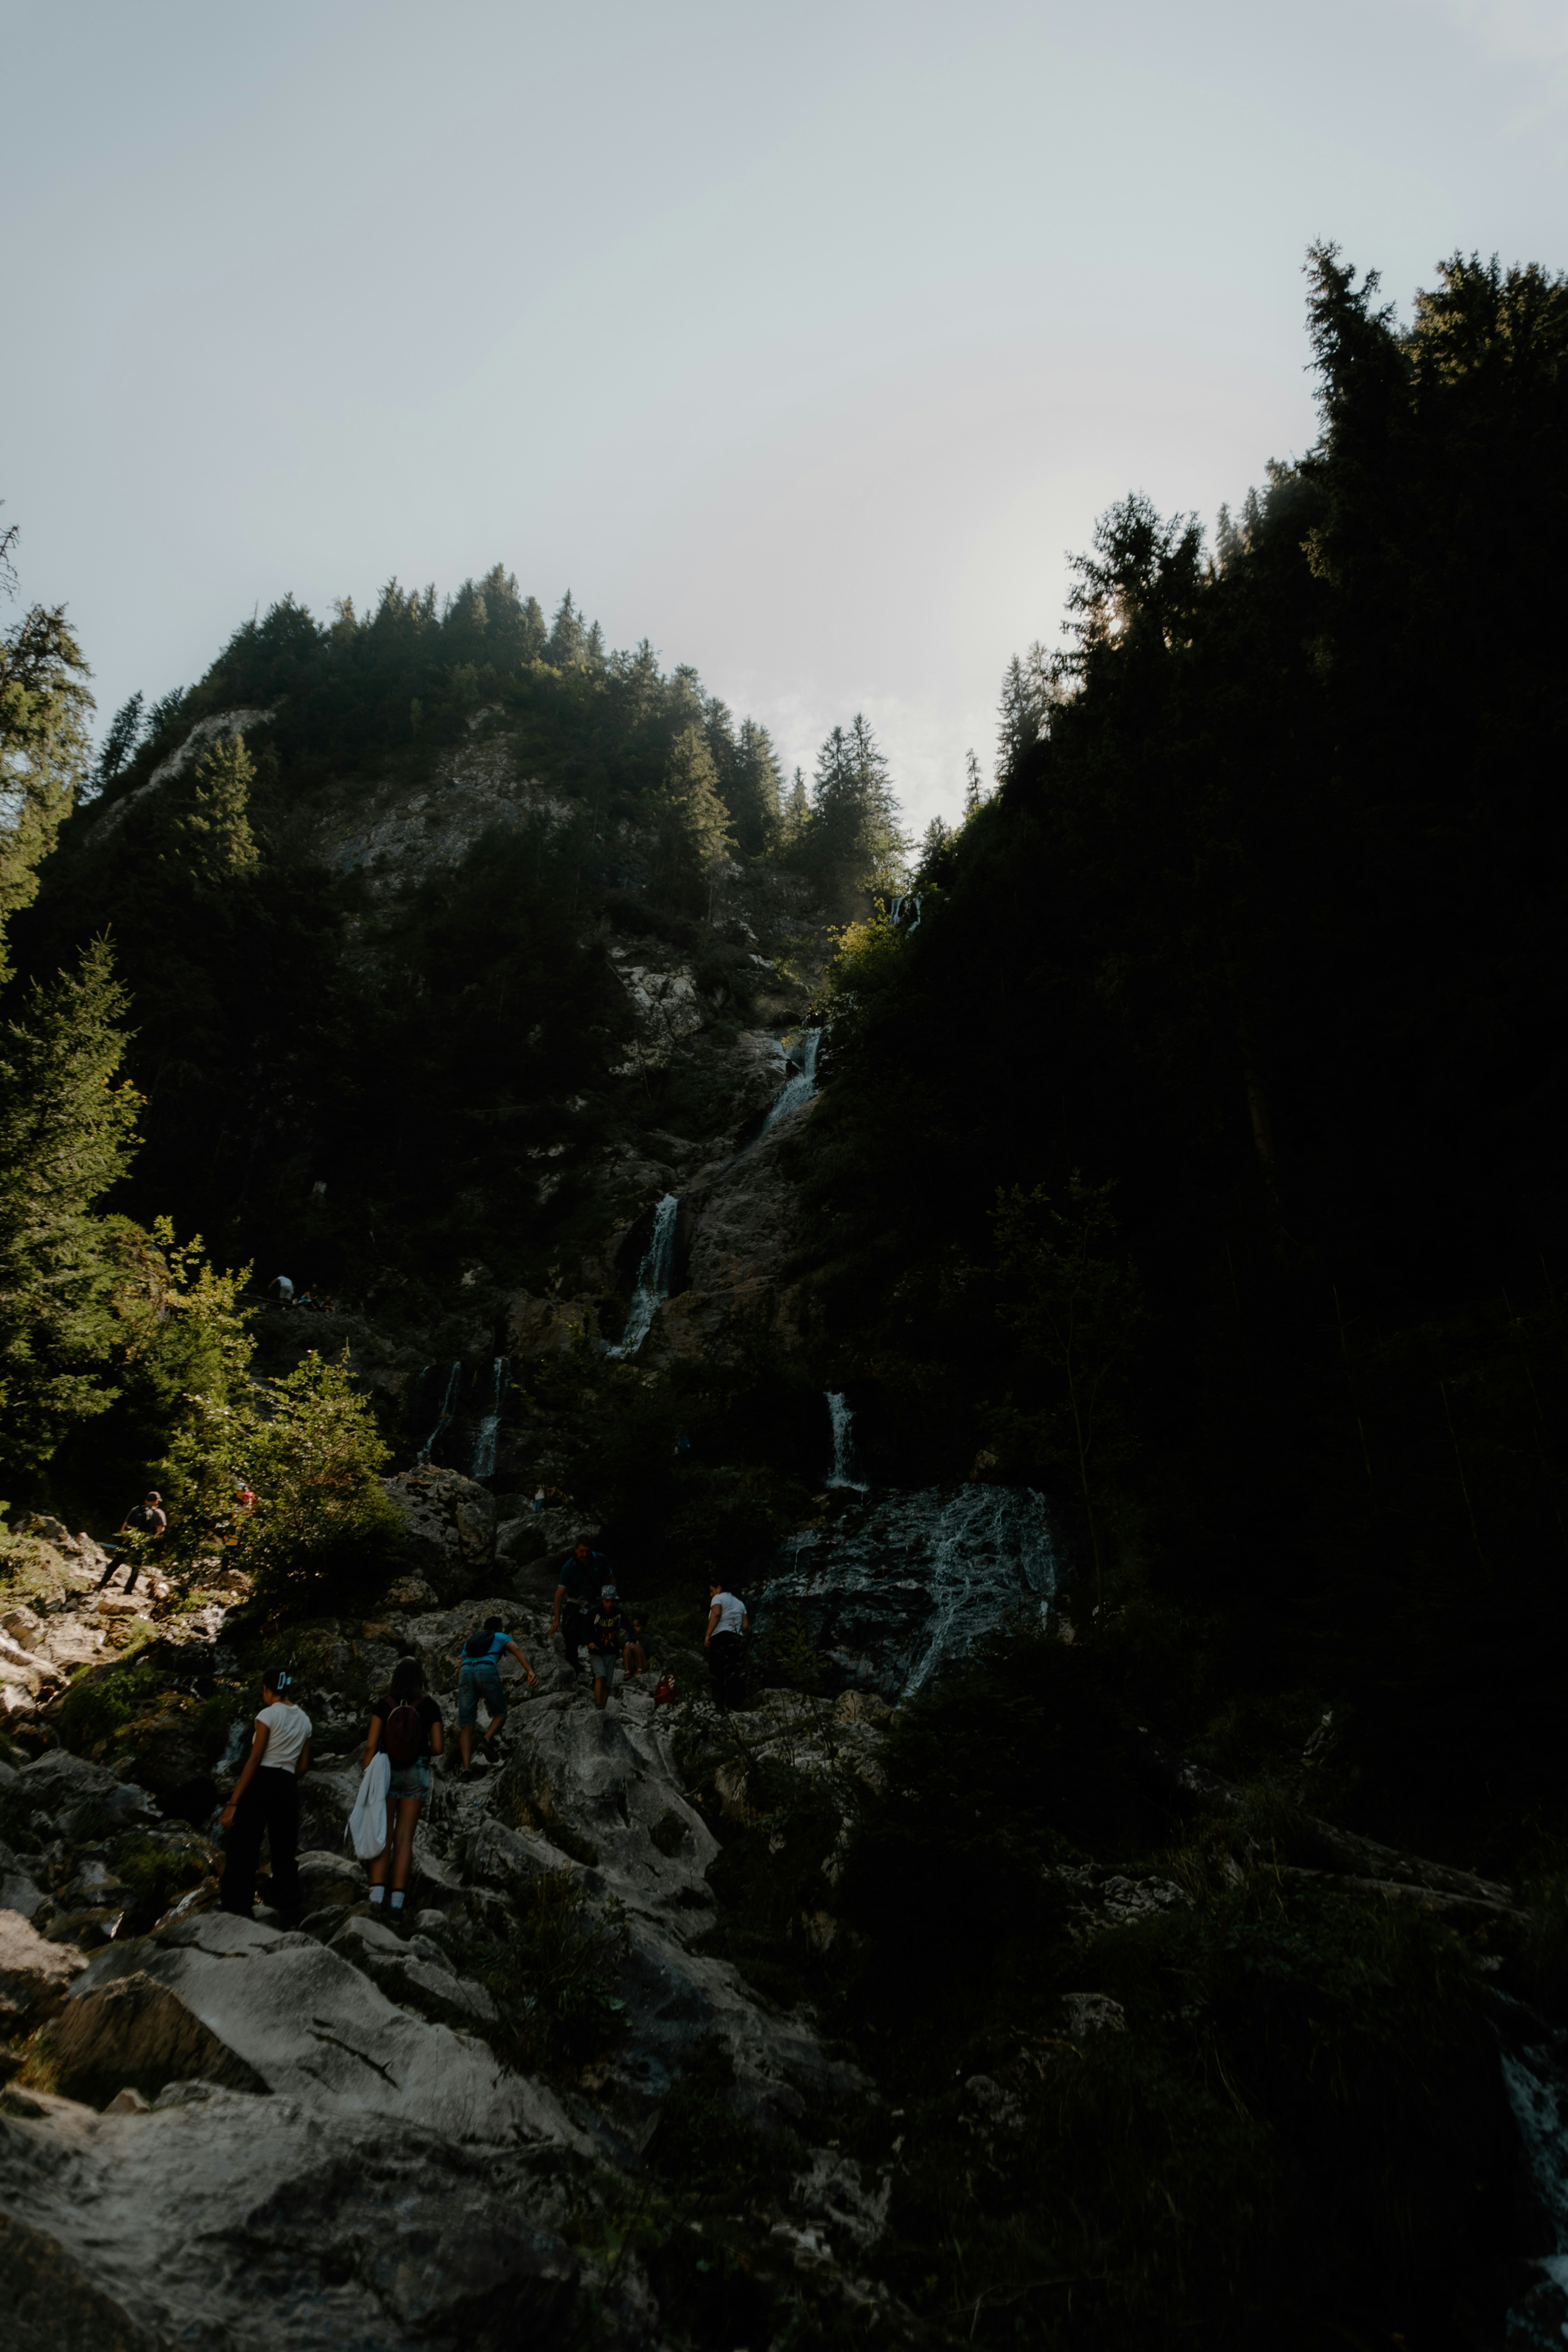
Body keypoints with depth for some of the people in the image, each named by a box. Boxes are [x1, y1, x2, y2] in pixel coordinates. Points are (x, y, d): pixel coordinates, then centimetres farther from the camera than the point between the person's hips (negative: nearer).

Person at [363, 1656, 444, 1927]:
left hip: (387, 1770, 0)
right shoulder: (429, 1706, -4)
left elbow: (371, 1744, -9)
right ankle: (398, 1902, 2)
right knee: (404, 1838, 5)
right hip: (417, 1772, 0)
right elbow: (437, 1748, -3)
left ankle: (377, 1894, -2)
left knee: (383, 1835, 8)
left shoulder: (384, 1704, -6)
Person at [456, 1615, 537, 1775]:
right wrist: (530, 1672, -10)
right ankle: (489, 1738, -16)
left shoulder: (471, 1641, 37)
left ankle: (467, 1767, -17)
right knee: (500, 1713, 15)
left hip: (466, 1672, 3)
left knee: (466, 1724, 1)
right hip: (487, 1671, -3)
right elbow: (517, 1649, 3)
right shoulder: (502, 1637, 25)